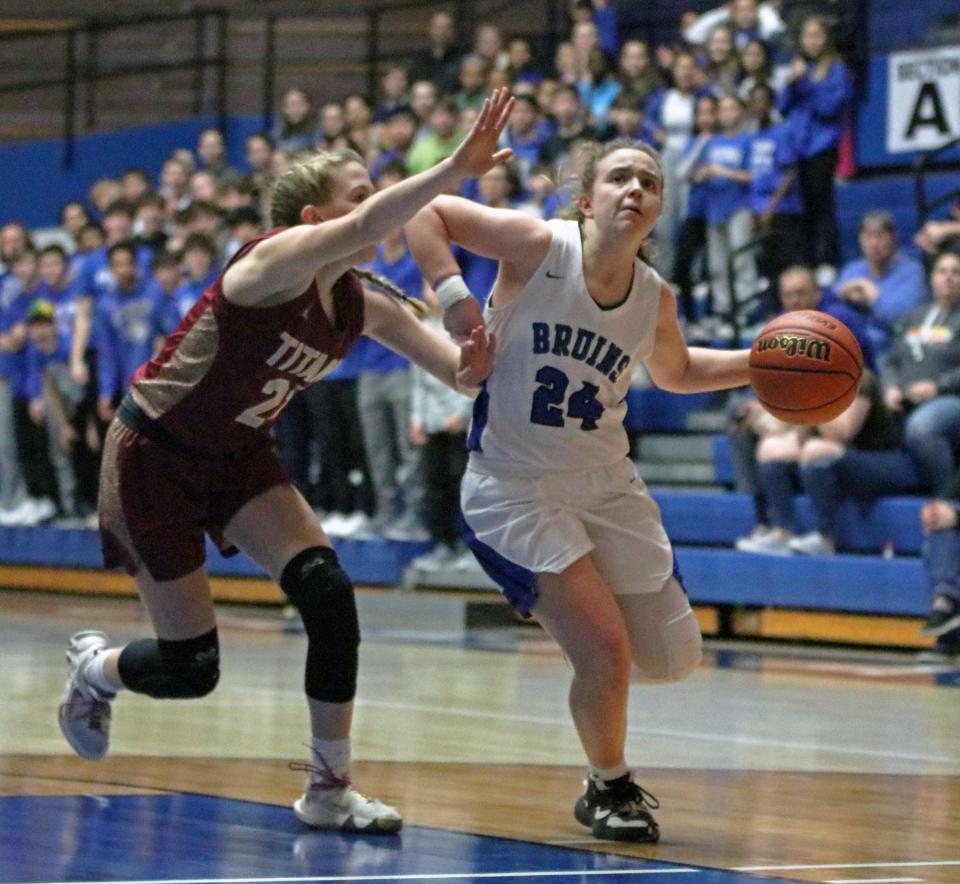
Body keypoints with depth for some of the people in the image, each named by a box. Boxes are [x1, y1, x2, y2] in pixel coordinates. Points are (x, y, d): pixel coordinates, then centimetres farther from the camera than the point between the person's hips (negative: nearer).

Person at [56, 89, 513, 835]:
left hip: (236, 458, 7)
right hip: (153, 457, -7)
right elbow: (360, 230, -46)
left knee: (328, 594, -17)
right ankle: (94, 670, 32)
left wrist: (474, 360, -31)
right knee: (191, 669, -4)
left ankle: (330, 789, -6)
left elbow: (456, 372, -6)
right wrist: (454, 170, -56)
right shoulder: (277, 262, -26)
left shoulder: (366, 309, -5)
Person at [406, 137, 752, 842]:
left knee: (675, 661, 8)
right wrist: (453, 296, -22)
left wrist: (759, 364, 5)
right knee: (606, 652, -16)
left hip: (608, 485, 5)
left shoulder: (655, 299, -2)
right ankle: (609, 790, 11)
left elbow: (675, 372, 19)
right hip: (516, 487, -5)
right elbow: (427, 213, -11)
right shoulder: (538, 247, -16)